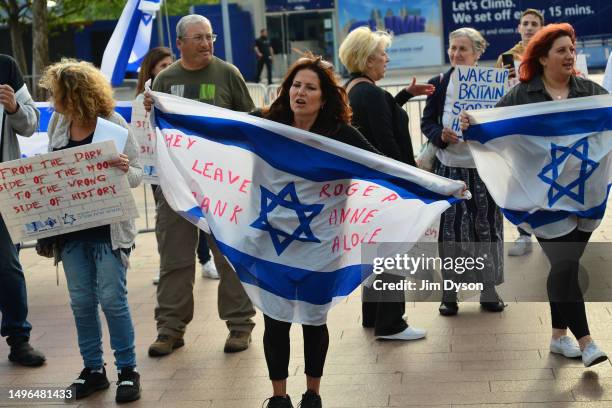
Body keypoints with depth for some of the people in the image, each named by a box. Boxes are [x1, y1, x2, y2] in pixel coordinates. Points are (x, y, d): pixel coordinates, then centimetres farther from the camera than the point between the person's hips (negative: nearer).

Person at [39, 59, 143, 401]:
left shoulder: (114, 123, -10)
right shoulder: (58, 123, 4)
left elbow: (137, 176, -7)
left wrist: (124, 169, -29)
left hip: (109, 226, -5)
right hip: (71, 227, 5)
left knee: (112, 298, -4)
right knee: (82, 301, 9)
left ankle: (128, 369, 9)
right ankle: (94, 369, 21)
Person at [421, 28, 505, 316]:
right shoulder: (438, 83, 0)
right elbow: (427, 122, 3)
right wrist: (440, 135, -17)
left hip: (484, 169, 0)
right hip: (450, 169, 0)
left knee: (486, 228, 9)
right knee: (450, 230, 3)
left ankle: (488, 291, 23)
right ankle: (449, 292, 16)